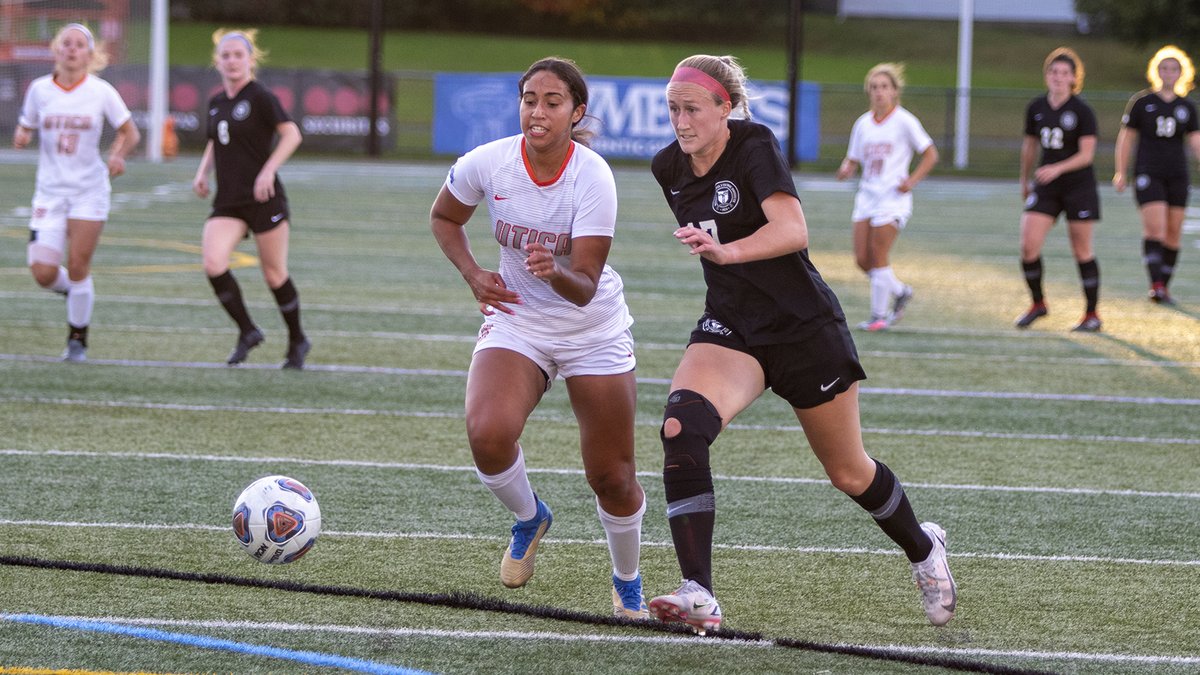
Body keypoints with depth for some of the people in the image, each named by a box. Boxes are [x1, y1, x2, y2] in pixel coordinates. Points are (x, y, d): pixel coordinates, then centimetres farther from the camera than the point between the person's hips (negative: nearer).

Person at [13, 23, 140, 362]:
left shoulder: (101, 91, -5)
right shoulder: (39, 89, 0)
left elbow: (130, 133, 4)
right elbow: (25, 129, 11)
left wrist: (117, 155, -16)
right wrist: (21, 137, -13)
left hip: (89, 191, -2)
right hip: (50, 191, 2)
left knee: (77, 268, -5)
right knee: (43, 273, -10)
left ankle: (78, 340, 13)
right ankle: (71, 289, 26)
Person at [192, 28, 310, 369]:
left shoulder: (260, 97, -8)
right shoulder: (216, 102, 12)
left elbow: (291, 134, -15)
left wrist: (268, 171, -24)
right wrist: (202, 172, 10)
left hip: (263, 199, -5)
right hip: (227, 201, 5)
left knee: (274, 275, 2)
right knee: (213, 263, -16)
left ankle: (297, 340, 23)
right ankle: (247, 332, -1)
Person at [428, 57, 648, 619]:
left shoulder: (593, 178, -23)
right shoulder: (487, 163, -15)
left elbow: (584, 287, -25)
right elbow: (443, 218, 7)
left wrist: (555, 273, -47)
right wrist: (472, 273, -8)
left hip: (593, 330, -2)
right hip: (515, 319, 2)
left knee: (612, 480, 1)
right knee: (488, 435, -26)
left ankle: (627, 584, 30)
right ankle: (529, 519, 7)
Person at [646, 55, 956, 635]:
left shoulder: (754, 147, -20)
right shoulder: (668, 168, -1)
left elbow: (792, 229, -36)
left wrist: (727, 251, -51)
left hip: (804, 326, -4)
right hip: (729, 327, 4)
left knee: (848, 473, 12)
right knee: (680, 429, -26)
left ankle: (923, 549, 44)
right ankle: (698, 597, -29)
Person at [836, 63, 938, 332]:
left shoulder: (904, 121, -6)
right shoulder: (863, 123, 8)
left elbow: (930, 154, -1)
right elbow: (853, 160, 14)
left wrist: (911, 181, -12)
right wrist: (846, 170, -10)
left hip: (893, 197, -6)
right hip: (866, 196, 6)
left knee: (878, 256, -8)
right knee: (862, 259, 3)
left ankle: (879, 315, 3)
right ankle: (900, 291, 26)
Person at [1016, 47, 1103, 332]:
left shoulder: (1082, 111, -10)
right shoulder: (1036, 108, 3)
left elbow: (1086, 154, -14)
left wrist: (1057, 169, -28)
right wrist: (1025, 180, 24)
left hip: (1078, 185, -4)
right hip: (1045, 188, 4)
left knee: (1082, 251, 1)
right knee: (1028, 245, -8)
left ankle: (1092, 314, 13)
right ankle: (1038, 303, 12)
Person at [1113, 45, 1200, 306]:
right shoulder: (1141, 102, 2)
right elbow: (1126, 137, 5)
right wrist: (1121, 173, 1)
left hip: (1177, 176, 3)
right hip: (1148, 174, -3)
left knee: (1173, 232, 3)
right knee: (1154, 227, -17)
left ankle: (1164, 286, 13)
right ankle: (1156, 285, -22)